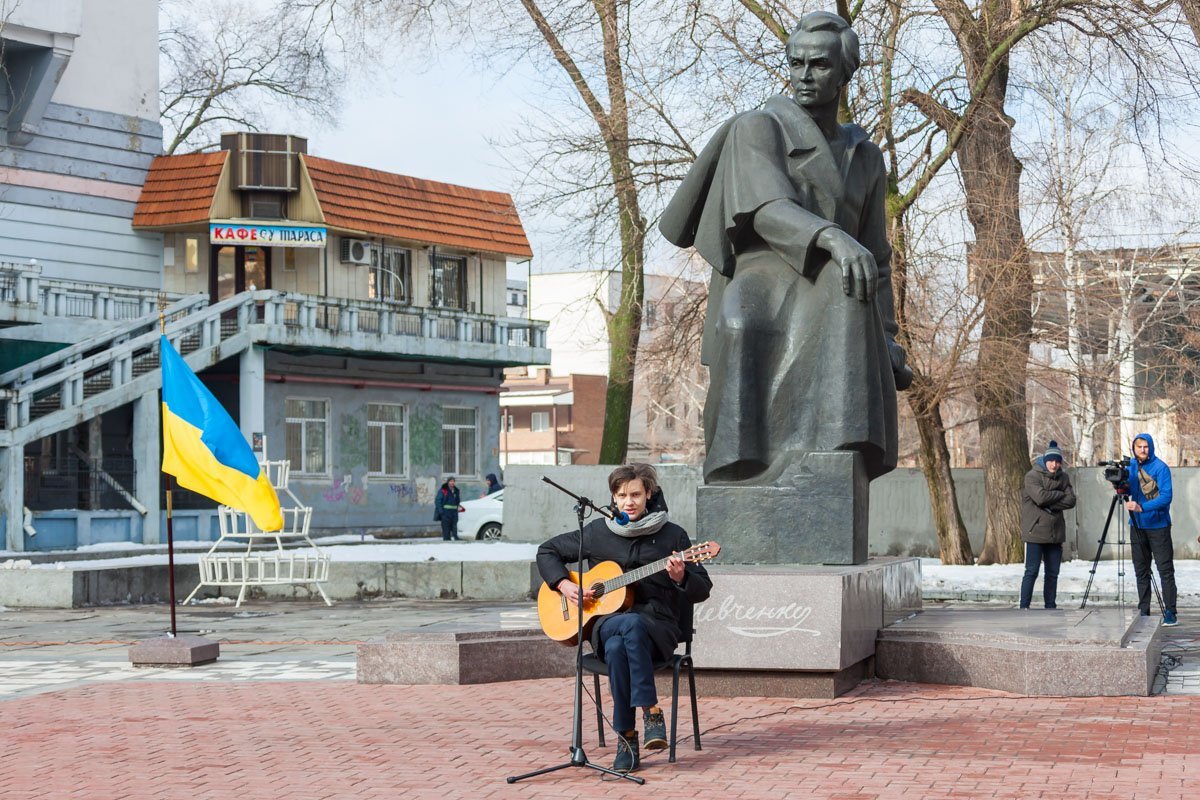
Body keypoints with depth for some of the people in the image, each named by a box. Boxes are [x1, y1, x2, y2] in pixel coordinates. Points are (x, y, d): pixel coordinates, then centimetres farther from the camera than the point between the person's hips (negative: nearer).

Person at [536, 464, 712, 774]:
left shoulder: (672, 535, 4)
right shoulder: (597, 532, 9)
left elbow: (702, 591, 5)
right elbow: (547, 551, 18)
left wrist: (680, 578, -17)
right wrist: (564, 584, 2)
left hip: (657, 625, -1)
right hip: (606, 623, 1)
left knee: (619, 645, -38)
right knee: (623, 636, -39)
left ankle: (628, 737, -32)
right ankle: (651, 710, -30)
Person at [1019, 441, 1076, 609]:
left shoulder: (1063, 477, 10)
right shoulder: (1032, 476, -6)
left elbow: (1071, 501, -1)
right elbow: (1040, 497, -20)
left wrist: (1050, 504, -13)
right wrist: (1060, 494, -6)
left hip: (1055, 532, 5)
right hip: (1035, 531, -5)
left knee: (1053, 573, 9)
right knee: (1032, 571, -6)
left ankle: (1050, 606, 17)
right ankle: (1024, 607, -3)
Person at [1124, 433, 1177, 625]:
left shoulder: (1160, 467, -10)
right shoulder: (1130, 466, 8)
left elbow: (1166, 496, -17)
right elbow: (1128, 491, 11)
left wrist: (1142, 507, -29)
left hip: (1158, 525, -6)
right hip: (1137, 526, 6)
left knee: (1165, 570, -5)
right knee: (1141, 571, 9)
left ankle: (1170, 612, -5)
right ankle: (1143, 612, 15)